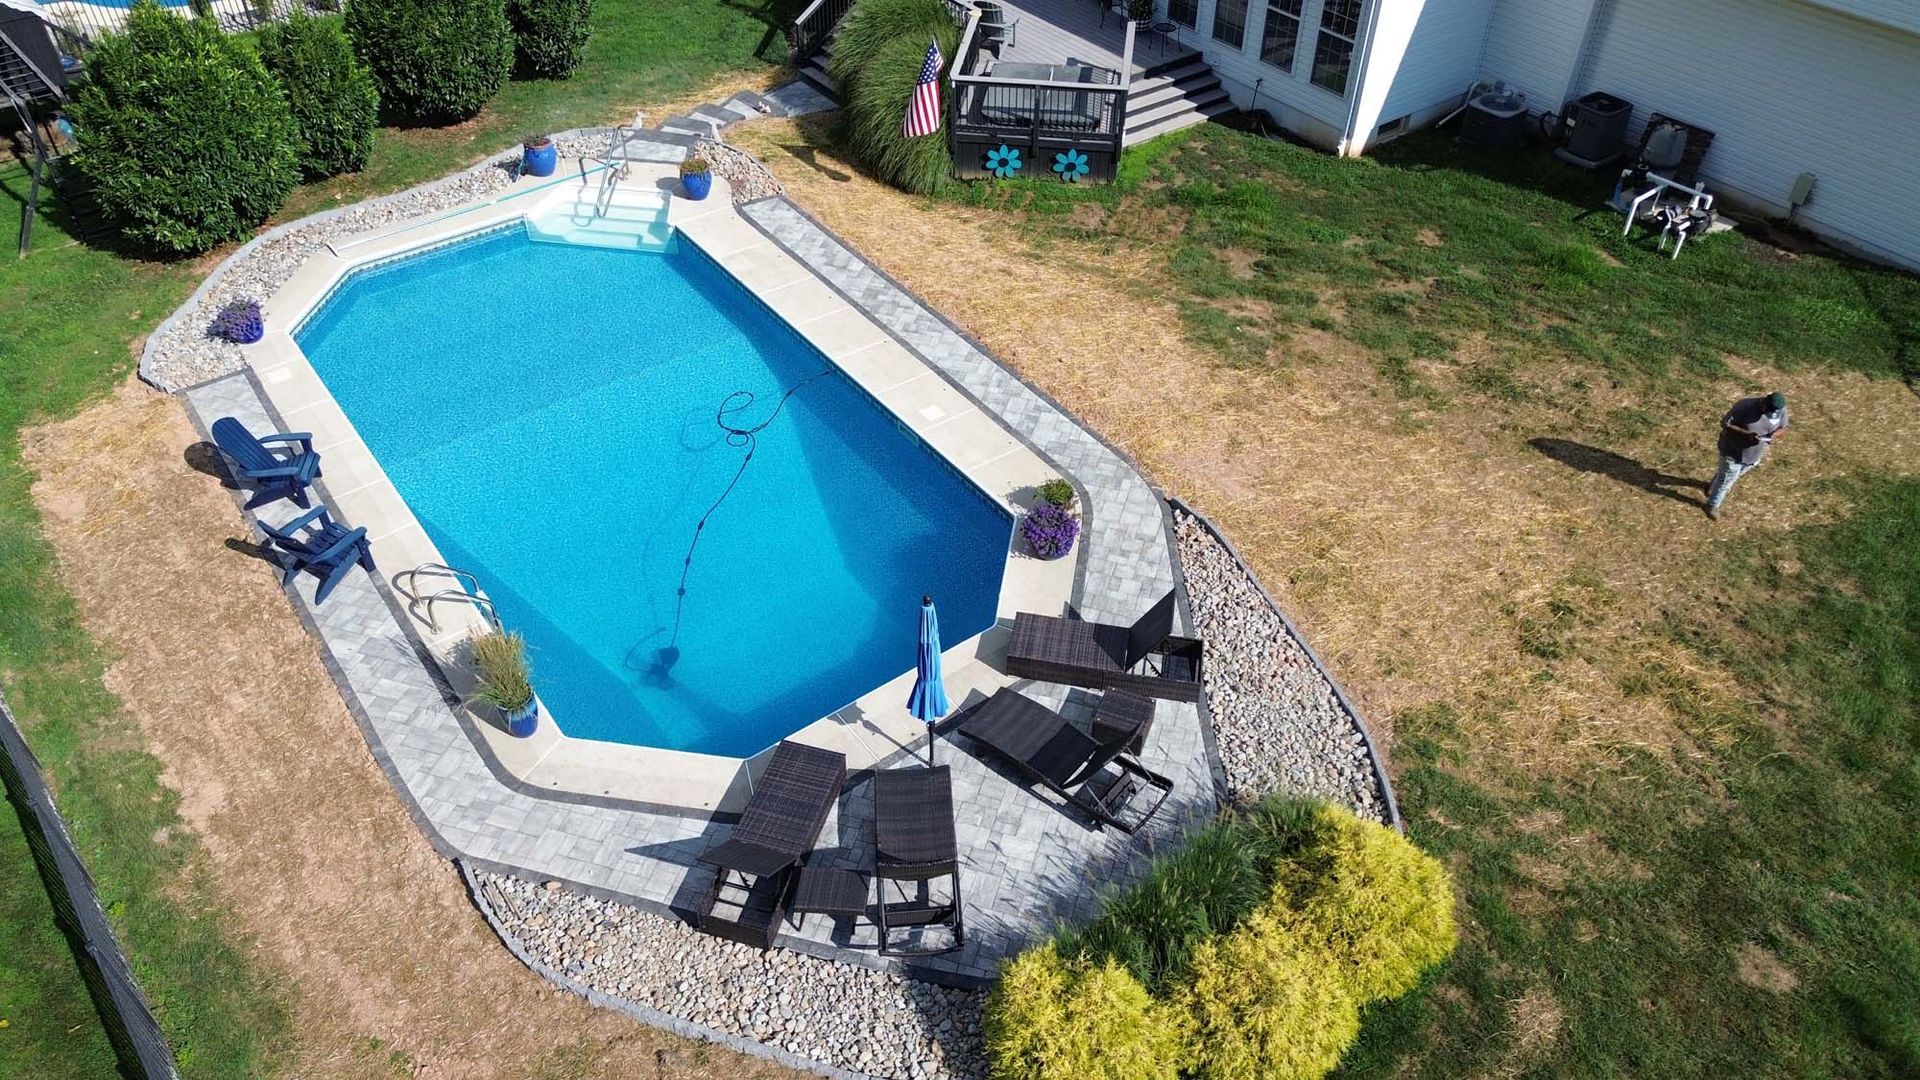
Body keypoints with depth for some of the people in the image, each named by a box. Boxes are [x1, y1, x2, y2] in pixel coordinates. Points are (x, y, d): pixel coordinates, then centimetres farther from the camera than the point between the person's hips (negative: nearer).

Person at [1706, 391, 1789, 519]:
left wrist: (1773, 435, -21)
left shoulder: (1781, 410, -16)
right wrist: (1745, 433, -36)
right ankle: (1712, 505, 34)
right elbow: (1724, 423, -24)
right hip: (1733, 451, -5)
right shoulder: (1745, 406, -32)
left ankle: (1713, 487, 56)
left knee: (1736, 476, 28)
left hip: (1754, 454, 5)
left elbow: (1782, 427, 2)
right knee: (1726, 480, 12)